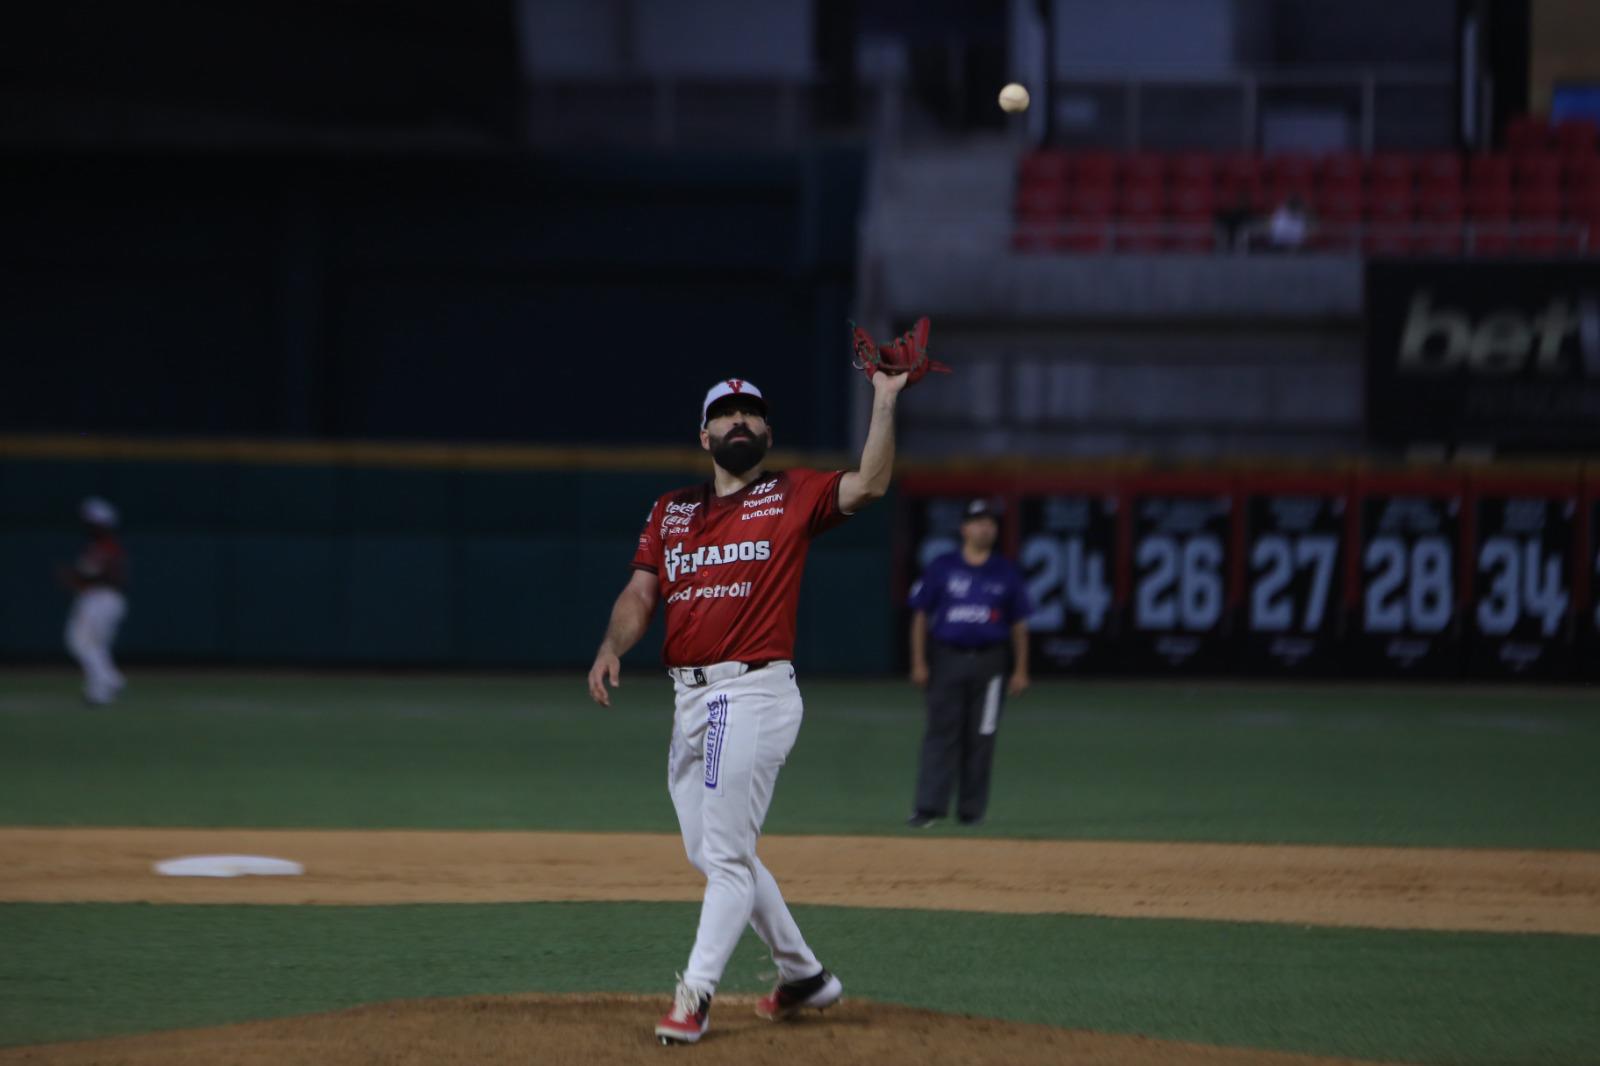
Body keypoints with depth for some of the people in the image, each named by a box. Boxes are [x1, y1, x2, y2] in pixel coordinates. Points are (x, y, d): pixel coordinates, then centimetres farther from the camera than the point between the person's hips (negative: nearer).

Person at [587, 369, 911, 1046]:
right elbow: (640, 593, 9)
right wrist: (612, 647, -9)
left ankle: (695, 995, -10)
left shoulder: (792, 497, 2)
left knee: (726, 854, -10)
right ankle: (803, 976, 25)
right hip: (690, 701, 7)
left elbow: (868, 485, -14)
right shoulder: (671, 512, 16)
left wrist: (885, 400, -19)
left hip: (755, 692, -7)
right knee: (709, 854, 13)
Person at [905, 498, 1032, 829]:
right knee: (941, 733, -8)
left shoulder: (1006, 572, 9)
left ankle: (972, 809, 8)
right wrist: (919, 662, -2)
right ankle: (929, 806, -11)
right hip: (947, 659, -1)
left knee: (981, 737, 2)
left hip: (989, 662, 1)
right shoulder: (942, 567, 5)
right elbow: (921, 615, 6)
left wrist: (1020, 670, 5)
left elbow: (1019, 624, 11)